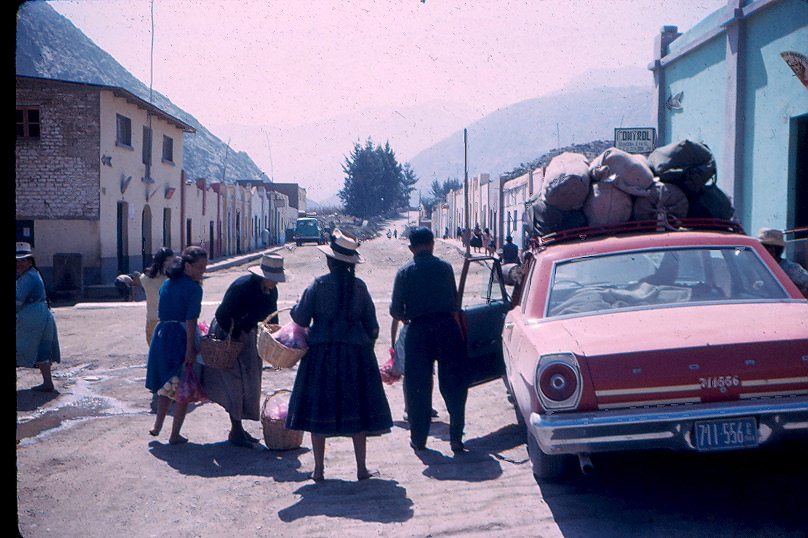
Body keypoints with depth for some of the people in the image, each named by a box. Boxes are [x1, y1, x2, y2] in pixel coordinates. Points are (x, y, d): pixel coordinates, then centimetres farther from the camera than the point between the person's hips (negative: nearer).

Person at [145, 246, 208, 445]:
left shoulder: (166, 284, 10)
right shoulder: (194, 288, -13)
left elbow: (161, 313, 13)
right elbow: (191, 321, -18)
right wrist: (190, 348, -19)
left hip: (162, 336, 7)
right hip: (181, 337, -7)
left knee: (166, 384, 22)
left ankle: (157, 426, 24)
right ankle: (175, 435, 9)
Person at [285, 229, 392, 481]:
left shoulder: (318, 284, -6)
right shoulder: (359, 286, 1)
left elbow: (301, 318, -4)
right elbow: (371, 325, 4)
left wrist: (294, 308, 17)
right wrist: (366, 346, 19)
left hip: (322, 352, -2)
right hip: (356, 351, 2)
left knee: (318, 409, 7)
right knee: (357, 408, 9)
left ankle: (319, 469, 9)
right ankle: (361, 468, 11)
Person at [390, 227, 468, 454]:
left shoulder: (405, 271, 1)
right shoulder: (444, 266, 6)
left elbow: (396, 310, 0)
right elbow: (454, 301, 9)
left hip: (418, 330, -1)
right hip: (447, 327, 1)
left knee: (418, 388, 9)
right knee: (453, 385, 6)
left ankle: (419, 439, 17)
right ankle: (456, 437, 4)